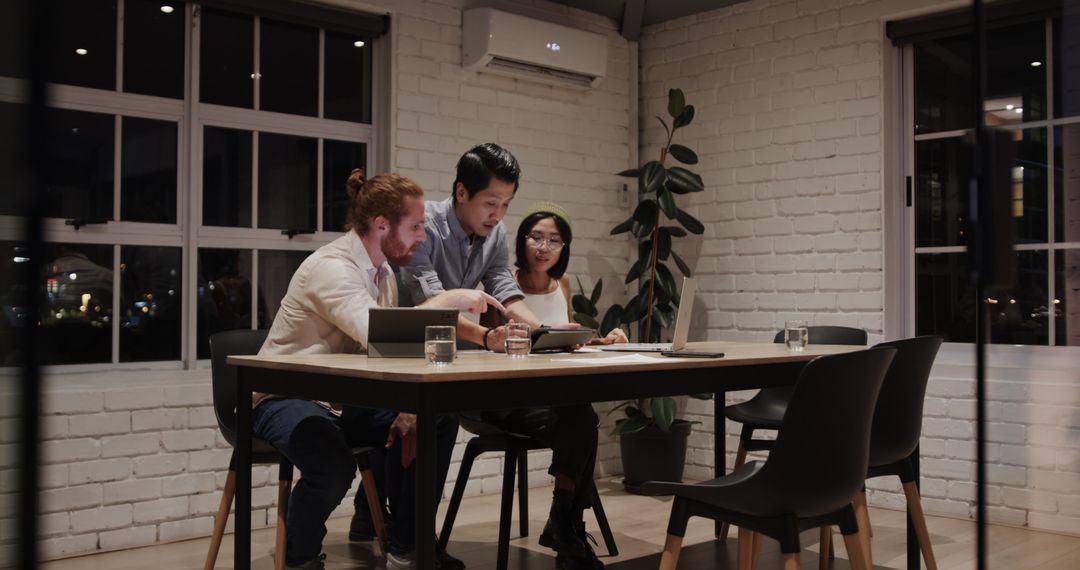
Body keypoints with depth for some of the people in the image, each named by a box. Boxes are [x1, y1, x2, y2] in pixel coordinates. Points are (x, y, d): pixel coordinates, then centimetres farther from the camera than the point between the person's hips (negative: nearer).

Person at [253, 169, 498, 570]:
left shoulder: (382, 272, 5)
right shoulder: (330, 267, -23)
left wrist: (407, 407, -12)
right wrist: (448, 300, -28)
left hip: (343, 401, 8)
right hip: (286, 397, -8)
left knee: (438, 423, -6)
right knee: (334, 465, -36)